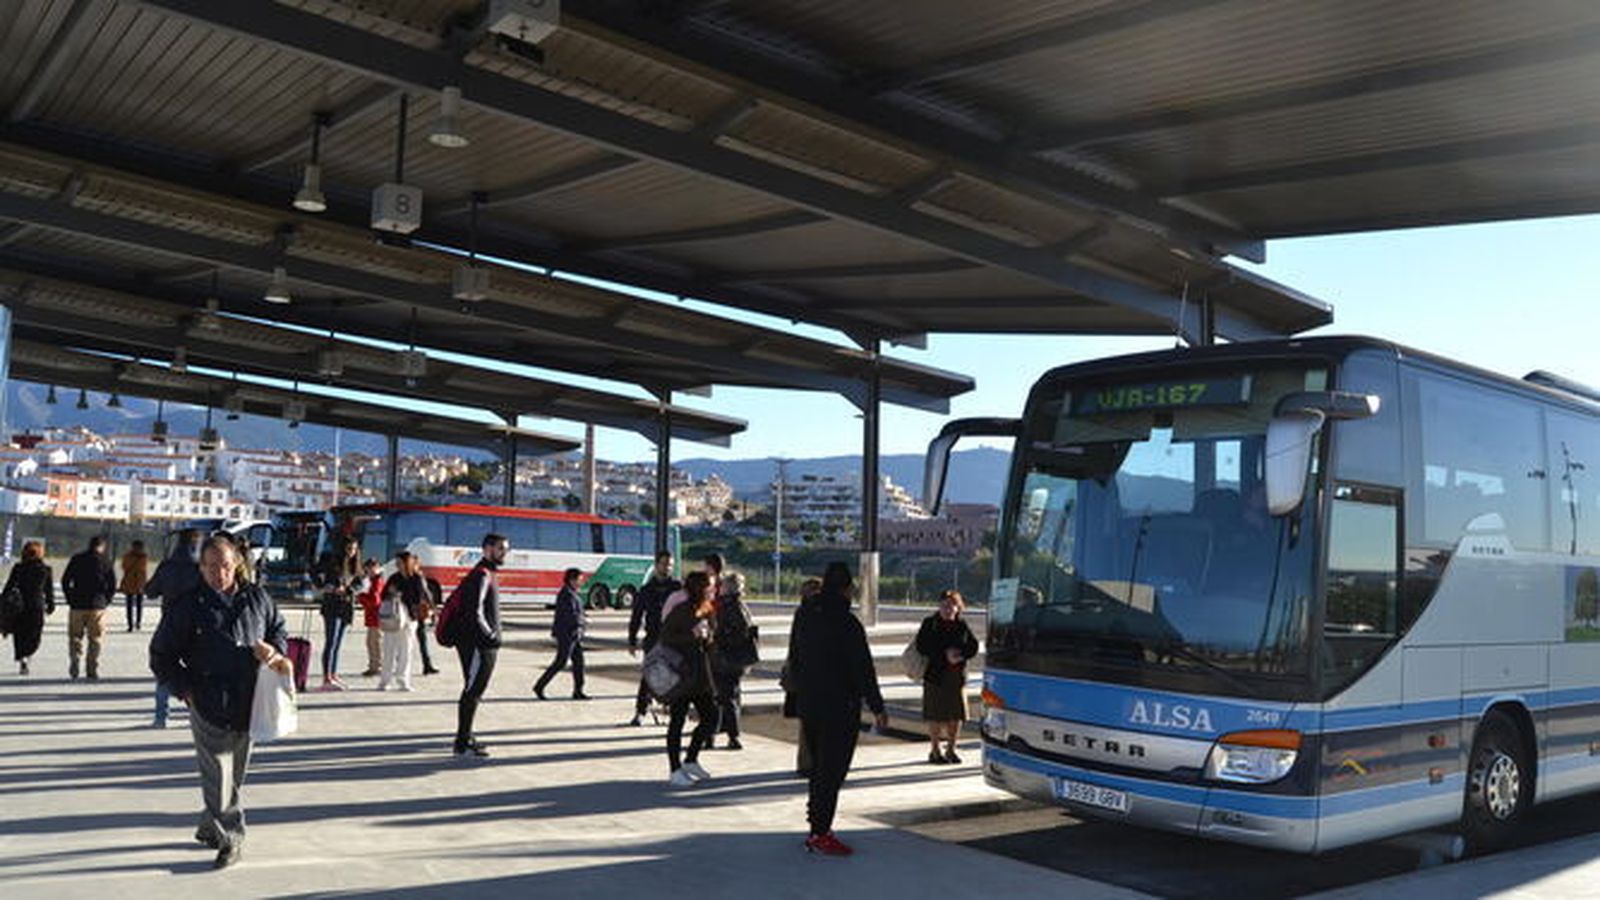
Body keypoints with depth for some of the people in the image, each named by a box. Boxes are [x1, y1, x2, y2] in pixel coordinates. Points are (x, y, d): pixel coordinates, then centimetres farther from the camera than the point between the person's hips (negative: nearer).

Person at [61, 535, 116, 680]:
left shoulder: (76, 560, 4)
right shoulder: (105, 562, -1)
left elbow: (65, 581, 4)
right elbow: (112, 585, -4)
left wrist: (70, 599, 10)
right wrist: (105, 601, 7)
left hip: (77, 605, 1)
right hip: (97, 606, -1)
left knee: (75, 636, 13)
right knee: (95, 639, 6)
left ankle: (75, 660, -7)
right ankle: (92, 670, 4)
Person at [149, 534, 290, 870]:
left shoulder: (256, 599, 7)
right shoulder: (186, 606, -2)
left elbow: (279, 629, 23)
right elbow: (161, 656, 5)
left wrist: (275, 651, 1)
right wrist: (185, 689, -6)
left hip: (249, 704, 4)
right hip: (208, 706, -4)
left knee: (236, 771, 13)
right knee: (217, 771, -8)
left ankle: (210, 826, 32)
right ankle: (230, 836, 0)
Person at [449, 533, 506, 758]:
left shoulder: (487, 574, 18)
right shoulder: (481, 575, -14)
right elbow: (475, 612, -23)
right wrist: (491, 636, -19)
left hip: (483, 645, 10)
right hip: (477, 645, -10)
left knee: (474, 691, 15)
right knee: (473, 691, -8)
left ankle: (465, 738, 23)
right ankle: (463, 744, -5)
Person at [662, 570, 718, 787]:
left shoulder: (707, 610, 10)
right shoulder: (681, 610, -15)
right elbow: (665, 637, -17)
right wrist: (692, 636, -24)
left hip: (700, 675, 8)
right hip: (680, 673, -8)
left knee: (711, 717, 9)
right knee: (678, 720, 0)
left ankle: (691, 761, 25)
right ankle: (675, 771, 10)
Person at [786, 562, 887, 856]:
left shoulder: (803, 615, 8)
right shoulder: (846, 623, -17)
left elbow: (794, 661, 16)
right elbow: (863, 669, -15)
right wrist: (876, 707, -9)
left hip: (808, 707, 8)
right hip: (839, 709, -8)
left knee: (819, 768, 17)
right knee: (832, 771, -3)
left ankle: (816, 827, 22)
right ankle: (820, 834, -2)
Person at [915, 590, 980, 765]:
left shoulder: (962, 625, 7)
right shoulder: (930, 624, -2)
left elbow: (973, 646, 4)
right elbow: (922, 647, -12)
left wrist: (960, 653, -16)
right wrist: (944, 654, -18)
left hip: (957, 676, 3)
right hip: (935, 676, -3)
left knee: (957, 715, 6)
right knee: (935, 716, 1)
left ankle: (950, 750, 20)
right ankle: (935, 751, 13)